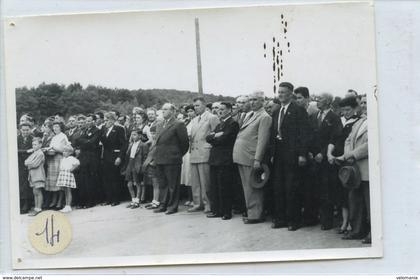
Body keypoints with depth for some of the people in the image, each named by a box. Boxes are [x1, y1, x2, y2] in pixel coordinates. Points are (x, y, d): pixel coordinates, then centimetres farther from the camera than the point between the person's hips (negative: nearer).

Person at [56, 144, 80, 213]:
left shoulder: (71, 158, -8)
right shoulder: (63, 159, 17)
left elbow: (77, 163, -24)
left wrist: (72, 169, -17)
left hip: (68, 174, -8)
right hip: (62, 174, 8)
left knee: (68, 191, -6)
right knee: (65, 192, 10)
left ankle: (68, 207, -4)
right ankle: (66, 206, 14)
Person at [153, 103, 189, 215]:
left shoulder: (178, 125, -7)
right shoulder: (159, 125, 17)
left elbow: (184, 142, -6)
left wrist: (179, 154, 1)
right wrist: (156, 156, 15)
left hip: (171, 159, -8)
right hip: (159, 159, 8)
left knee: (172, 184, -1)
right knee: (162, 184, 12)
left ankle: (172, 206, 5)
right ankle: (163, 205, 20)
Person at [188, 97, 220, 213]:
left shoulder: (211, 118, -3)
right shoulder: (194, 120, 21)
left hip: (205, 153, -7)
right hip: (194, 154, 7)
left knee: (205, 181, -7)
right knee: (195, 181, 7)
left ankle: (208, 204, -1)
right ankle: (198, 204, 14)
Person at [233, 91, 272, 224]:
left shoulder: (264, 117, -9)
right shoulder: (249, 115, 18)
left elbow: (262, 140, -15)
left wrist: (257, 159, -20)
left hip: (251, 158, -9)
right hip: (241, 157, 9)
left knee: (253, 189, -3)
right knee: (247, 187, 15)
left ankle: (256, 215, 3)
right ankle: (250, 212, 24)